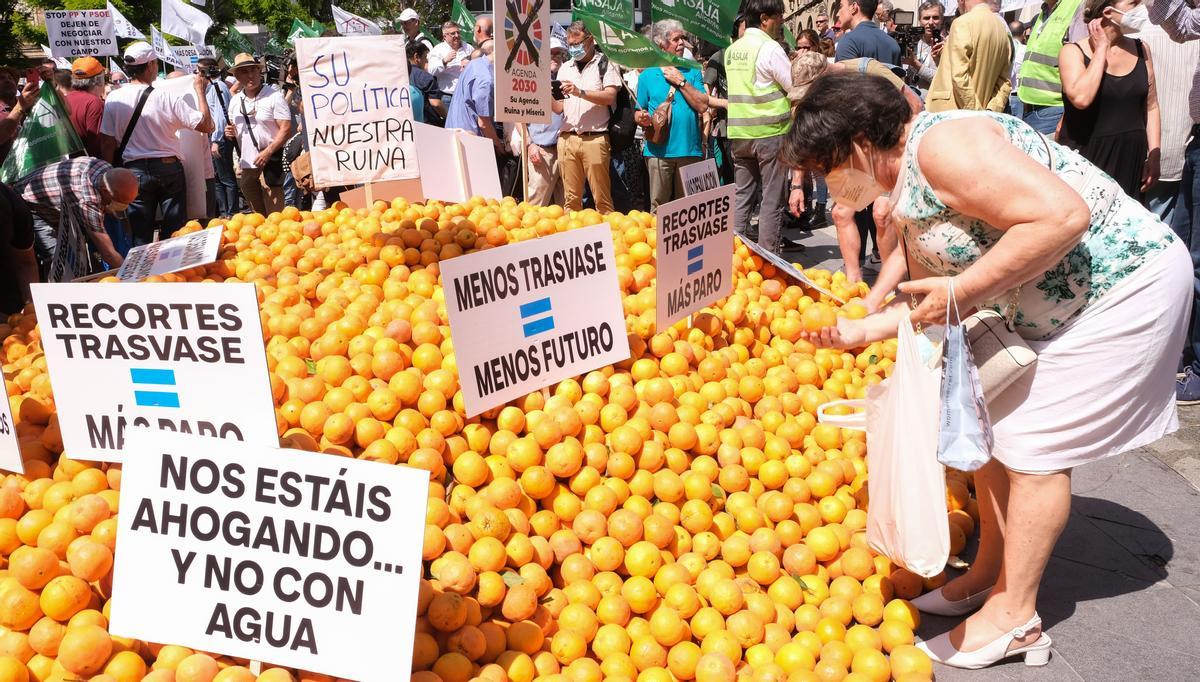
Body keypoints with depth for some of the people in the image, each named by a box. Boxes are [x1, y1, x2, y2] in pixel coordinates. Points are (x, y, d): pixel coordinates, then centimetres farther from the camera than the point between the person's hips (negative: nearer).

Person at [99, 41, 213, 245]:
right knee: (176, 234, 7)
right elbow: (206, 125, -7)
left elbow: (107, 144, -2)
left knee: (140, 237, 8)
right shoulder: (167, 98, -11)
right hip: (169, 168, -1)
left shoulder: (114, 99, -6)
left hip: (134, 171, 1)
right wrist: (200, 91, 4)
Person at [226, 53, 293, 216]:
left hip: (269, 162, -6)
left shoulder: (274, 96, -6)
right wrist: (230, 132, 1)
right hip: (245, 165, 6)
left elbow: (286, 129, -12)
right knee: (256, 214, 15)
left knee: (274, 214, -9)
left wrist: (268, 152, -22)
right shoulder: (235, 100, 13)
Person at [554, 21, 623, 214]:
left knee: (602, 198, -5)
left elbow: (610, 97, -10)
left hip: (594, 138, -5)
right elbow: (559, 108, 17)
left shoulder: (605, 64, 4)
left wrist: (580, 92, -19)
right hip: (567, 138, 5)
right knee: (571, 198, 6)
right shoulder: (565, 68, 19)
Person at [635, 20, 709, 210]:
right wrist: (642, 118, -13)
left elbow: (702, 106, -2)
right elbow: (638, 113, 10)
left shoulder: (692, 72, 11)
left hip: (689, 150, 1)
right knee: (659, 207, 0)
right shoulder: (647, 75, 9)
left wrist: (681, 81, -5)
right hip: (659, 150, -1)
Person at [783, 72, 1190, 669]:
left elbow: (1064, 215, -34)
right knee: (993, 424, 13)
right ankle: (989, 574, 28)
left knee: (1032, 443, -6)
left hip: (1124, 284, -10)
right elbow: (930, 297, 11)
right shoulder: (905, 184, 7)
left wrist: (963, 288, -30)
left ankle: (1015, 617, 8)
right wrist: (858, 329, 3)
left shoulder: (941, 145, -25)